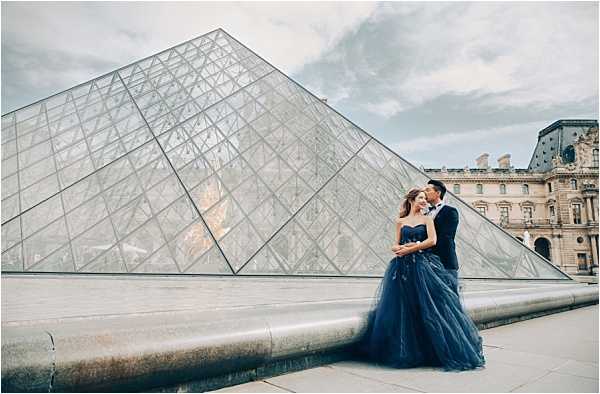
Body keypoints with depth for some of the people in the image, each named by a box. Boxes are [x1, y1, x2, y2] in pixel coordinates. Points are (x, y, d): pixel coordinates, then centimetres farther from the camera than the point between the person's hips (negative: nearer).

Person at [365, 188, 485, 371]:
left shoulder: (427, 219, 7)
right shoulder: (400, 221, 12)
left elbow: (432, 240, -7)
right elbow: (397, 245, 13)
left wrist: (410, 249, -9)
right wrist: (402, 249, -9)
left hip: (424, 266, -2)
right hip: (403, 268, 2)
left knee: (429, 307, -4)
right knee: (403, 308, 3)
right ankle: (406, 352, 18)